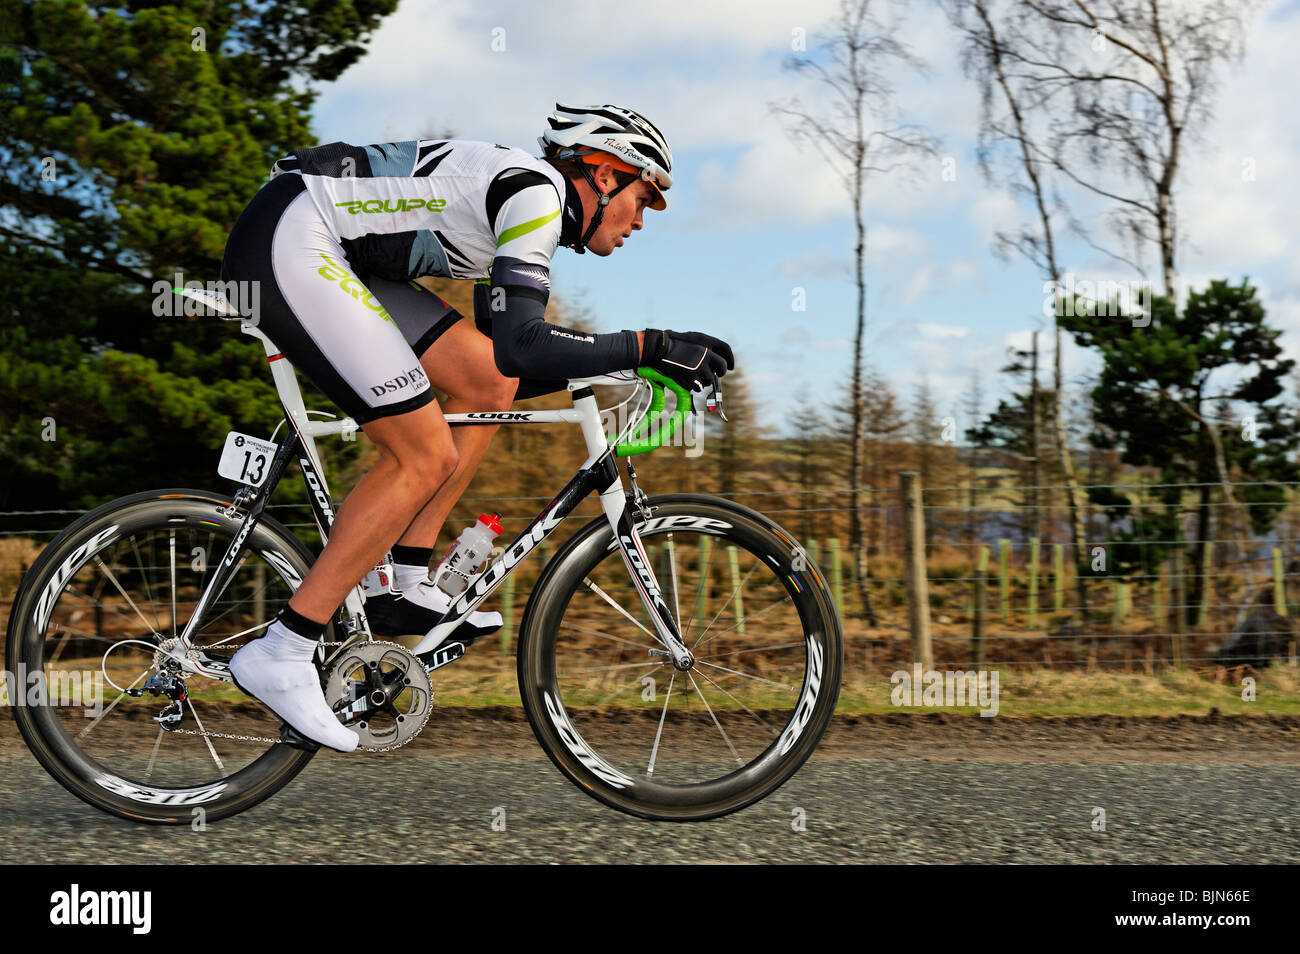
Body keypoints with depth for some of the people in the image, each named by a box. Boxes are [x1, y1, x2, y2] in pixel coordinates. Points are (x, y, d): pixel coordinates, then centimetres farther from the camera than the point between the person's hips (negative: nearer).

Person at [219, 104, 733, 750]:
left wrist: (618, 375, 18)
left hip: (332, 253, 10)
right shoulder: (535, 189, -10)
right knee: (427, 457, -11)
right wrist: (651, 346, -17)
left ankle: (406, 590, 11)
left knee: (487, 385, 8)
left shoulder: (537, 211, 19)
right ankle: (280, 655, -7)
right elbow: (521, 347, -22)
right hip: (289, 241, -10)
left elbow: (502, 361, 24)